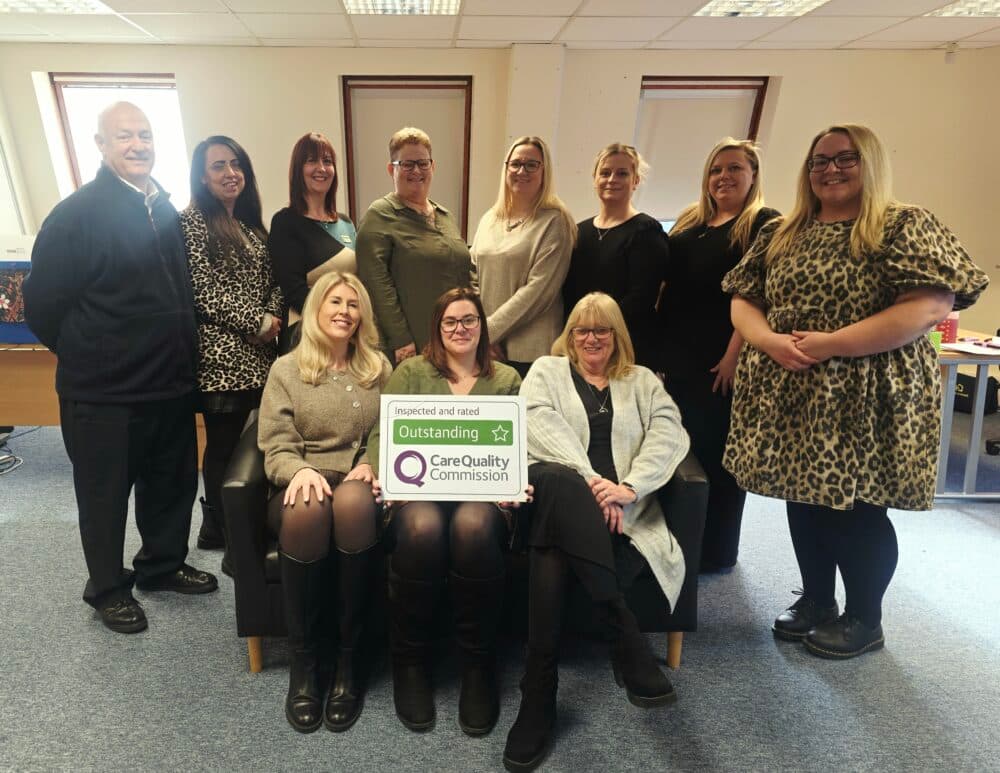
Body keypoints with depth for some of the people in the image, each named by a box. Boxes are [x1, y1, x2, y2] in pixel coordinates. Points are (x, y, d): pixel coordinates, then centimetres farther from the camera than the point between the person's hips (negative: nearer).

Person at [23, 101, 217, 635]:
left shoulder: (167, 210, 8)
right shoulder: (76, 213, -12)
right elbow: (42, 304, -11)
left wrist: (180, 353, 7)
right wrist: (87, 355, -2)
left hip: (170, 382, 6)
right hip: (103, 390, -6)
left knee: (173, 481, 18)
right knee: (106, 493, 11)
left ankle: (163, 565, 39)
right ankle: (108, 588, 30)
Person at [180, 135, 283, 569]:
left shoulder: (251, 224, 17)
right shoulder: (192, 222, -4)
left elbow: (271, 282, 16)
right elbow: (203, 292, -12)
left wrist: (275, 319, -4)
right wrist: (257, 322, -12)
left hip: (258, 354, 7)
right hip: (220, 354, -7)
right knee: (224, 444, 1)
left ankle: (217, 528, 24)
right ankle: (228, 537, 13)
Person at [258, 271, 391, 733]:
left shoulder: (379, 369, 15)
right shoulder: (286, 369, 11)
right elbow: (274, 446, 3)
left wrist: (370, 465, -13)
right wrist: (299, 471, -19)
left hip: (358, 482, 1)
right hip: (303, 482, 0)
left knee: (352, 502, -38)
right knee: (308, 508, -38)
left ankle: (350, 652, -23)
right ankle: (303, 657, -19)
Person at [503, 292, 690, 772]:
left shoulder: (643, 382, 22)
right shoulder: (546, 371, 19)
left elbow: (670, 434, 3)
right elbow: (541, 425, -2)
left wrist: (628, 486, -16)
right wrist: (590, 479, -16)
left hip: (618, 508, 1)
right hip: (557, 490, 0)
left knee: (554, 559, -34)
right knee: (561, 483, -41)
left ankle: (539, 690, -25)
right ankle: (626, 640, -37)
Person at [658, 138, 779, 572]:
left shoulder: (765, 224, -5)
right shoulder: (688, 222, 15)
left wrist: (735, 355, -19)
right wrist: (655, 345, 9)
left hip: (722, 362, -6)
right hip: (678, 359, 6)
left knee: (715, 454, 5)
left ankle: (715, 550, 21)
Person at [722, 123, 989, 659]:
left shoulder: (905, 227, -5)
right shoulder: (779, 233, 10)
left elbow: (929, 308, -17)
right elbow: (742, 300, 7)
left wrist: (829, 343, -23)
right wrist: (768, 340, -15)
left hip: (866, 399, -5)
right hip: (788, 394, 5)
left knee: (857, 508, 4)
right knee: (805, 499, 14)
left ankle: (864, 620, 26)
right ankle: (815, 601, 33)